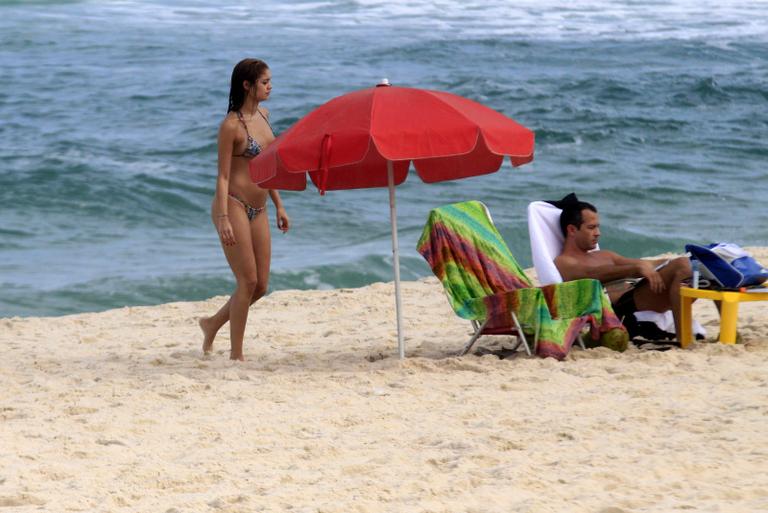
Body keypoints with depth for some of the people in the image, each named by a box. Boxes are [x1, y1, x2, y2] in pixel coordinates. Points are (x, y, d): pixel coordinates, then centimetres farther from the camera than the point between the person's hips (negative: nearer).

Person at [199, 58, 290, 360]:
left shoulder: (263, 115, 11)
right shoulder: (232, 125, -13)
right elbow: (223, 176, -14)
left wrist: (278, 205, 18)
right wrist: (223, 218, -21)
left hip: (258, 210, 8)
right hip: (234, 206, -8)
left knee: (260, 286, 8)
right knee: (248, 281, -7)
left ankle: (213, 324, 28)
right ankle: (236, 355, 3)